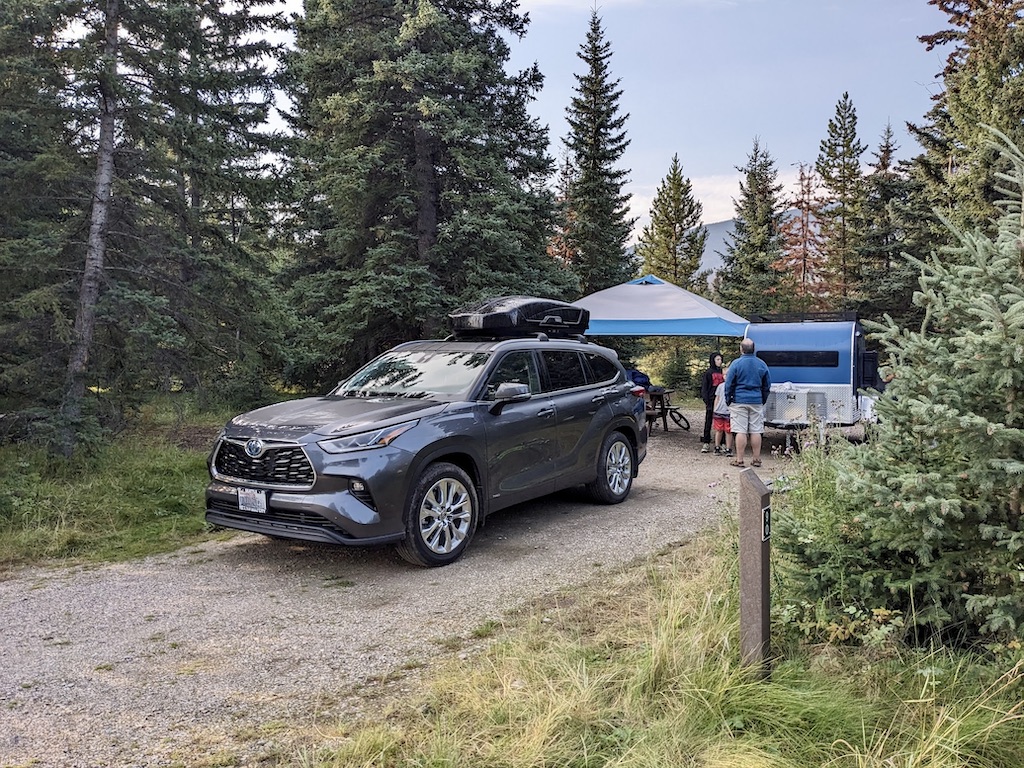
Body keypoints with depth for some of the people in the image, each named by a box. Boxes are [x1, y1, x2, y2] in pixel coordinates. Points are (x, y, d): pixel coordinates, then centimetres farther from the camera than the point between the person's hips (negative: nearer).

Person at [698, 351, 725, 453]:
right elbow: (704, 388, -4)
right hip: (711, 401, -4)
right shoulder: (708, 373, -1)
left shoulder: (722, 372, 11)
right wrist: (706, 401, -11)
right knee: (708, 422, 0)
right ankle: (706, 443, 5)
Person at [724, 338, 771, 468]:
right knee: (756, 431, 7)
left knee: (740, 431, -2)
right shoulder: (761, 364, 6)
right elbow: (767, 385, 13)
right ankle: (756, 459, 12)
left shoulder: (736, 364, -7)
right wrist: (763, 400, 22)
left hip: (739, 401, -3)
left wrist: (728, 399, 7)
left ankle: (739, 460, -1)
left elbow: (729, 384, -4)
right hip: (756, 402, 3)